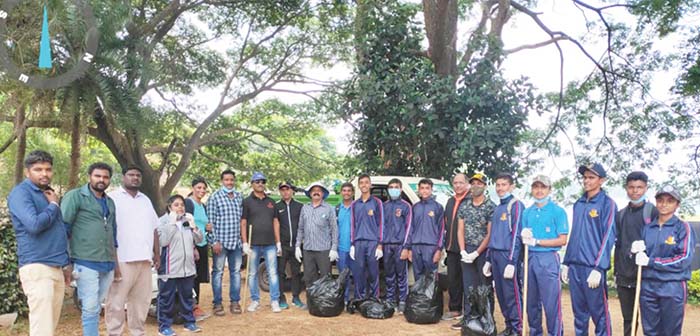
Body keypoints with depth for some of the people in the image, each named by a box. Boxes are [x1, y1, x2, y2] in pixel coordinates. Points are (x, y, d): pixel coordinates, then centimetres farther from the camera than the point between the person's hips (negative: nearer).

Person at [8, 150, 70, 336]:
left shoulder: (49, 194, 19)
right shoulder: (21, 192, -7)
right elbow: (34, 225, -23)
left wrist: (66, 263, 24)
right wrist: (53, 205, -6)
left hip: (56, 268, 8)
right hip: (37, 267, -8)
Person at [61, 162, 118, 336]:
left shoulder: (110, 202, 17)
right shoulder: (75, 196, -2)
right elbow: (63, 228, -8)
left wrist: (116, 265, 21)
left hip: (107, 264, 6)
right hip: (85, 263, -6)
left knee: (96, 308, 12)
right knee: (90, 308, -4)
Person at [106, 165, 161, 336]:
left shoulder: (146, 200, 20)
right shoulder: (113, 198, -1)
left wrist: (157, 253, 16)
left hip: (144, 259, 6)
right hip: (121, 259, -6)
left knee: (141, 300, 11)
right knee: (117, 300, -3)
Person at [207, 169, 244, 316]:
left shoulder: (239, 197, 10)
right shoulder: (215, 197, -4)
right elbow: (211, 220, -7)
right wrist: (215, 241, -13)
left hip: (236, 241, 5)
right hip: (220, 241, -4)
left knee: (236, 271, 9)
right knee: (218, 272, 3)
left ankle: (235, 302, 18)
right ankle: (217, 304, 11)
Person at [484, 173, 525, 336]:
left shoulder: (516, 205, -6)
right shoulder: (497, 209, 19)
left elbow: (516, 234, -13)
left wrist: (512, 262, -18)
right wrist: (489, 260, 18)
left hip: (507, 255, -8)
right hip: (495, 255, 8)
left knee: (512, 293, -4)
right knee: (500, 293, 11)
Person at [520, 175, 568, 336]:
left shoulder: (558, 211, -4)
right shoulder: (527, 212, 13)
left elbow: (562, 240, -8)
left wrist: (537, 241, -13)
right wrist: (525, 236, -7)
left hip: (548, 259, -5)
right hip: (530, 258, 5)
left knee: (551, 302, -3)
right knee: (531, 300, 12)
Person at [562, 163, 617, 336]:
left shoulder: (607, 203, -5)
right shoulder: (578, 204, 13)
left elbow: (608, 237, -11)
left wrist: (598, 269, -16)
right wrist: (566, 263, 14)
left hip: (593, 268, -6)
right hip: (575, 266, 6)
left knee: (599, 313, 2)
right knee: (579, 313, 13)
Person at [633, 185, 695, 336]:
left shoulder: (683, 228, -3)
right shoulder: (647, 228, 10)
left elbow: (684, 260, -13)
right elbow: (641, 257, 16)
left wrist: (650, 261, -13)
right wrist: (635, 250, -7)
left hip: (673, 288, -4)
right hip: (647, 286, 4)